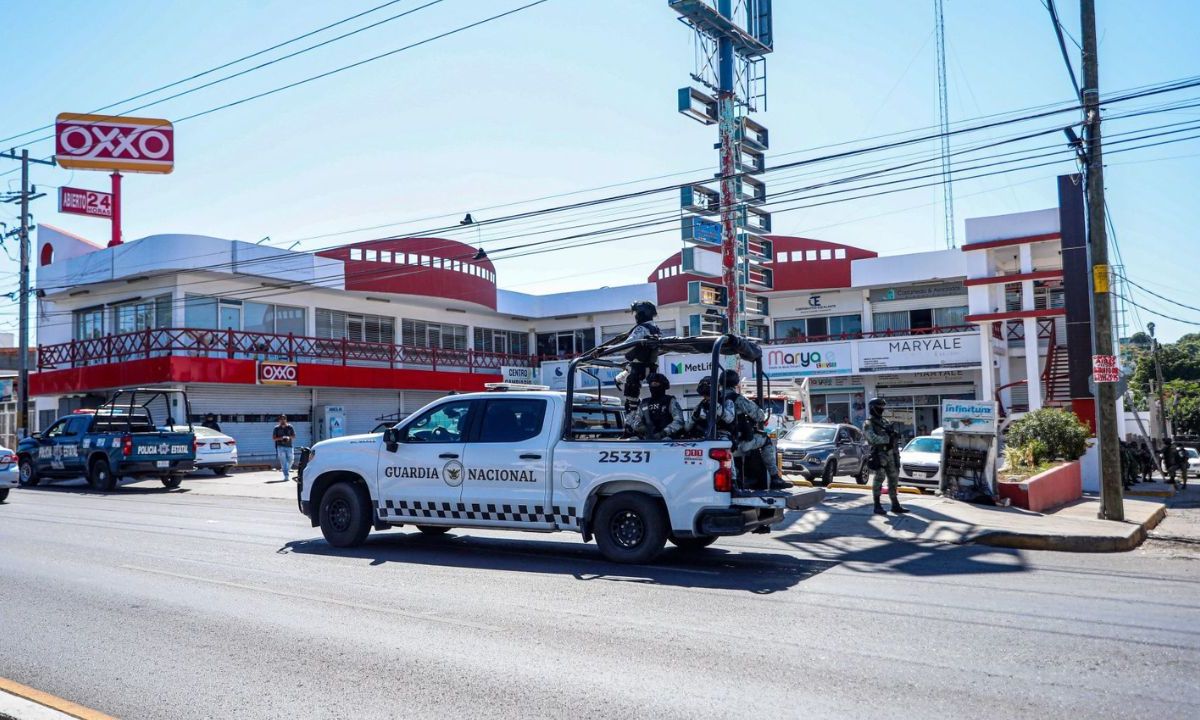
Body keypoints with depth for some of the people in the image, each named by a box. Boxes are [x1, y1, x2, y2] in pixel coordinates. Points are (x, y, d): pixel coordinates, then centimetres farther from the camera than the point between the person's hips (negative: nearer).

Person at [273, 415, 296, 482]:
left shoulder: (290, 427, 6)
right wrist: (280, 438, -16)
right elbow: (274, 438, 2)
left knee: (290, 460, 3)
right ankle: (286, 475, -11)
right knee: (283, 461, -9)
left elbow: (294, 436, 8)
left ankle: (287, 471, 29)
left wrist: (289, 437, -14)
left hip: (289, 446, 2)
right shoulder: (277, 428, 3)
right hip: (280, 446, -2)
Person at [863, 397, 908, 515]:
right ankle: (877, 506, -2)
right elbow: (873, 438, -19)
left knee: (894, 479, 9)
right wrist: (889, 438, -21)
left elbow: (895, 433, 15)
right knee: (879, 479, -8)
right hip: (879, 455, -7)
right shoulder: (868, 424, -4)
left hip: (891, 454, 7)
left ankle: (895, 505, 15)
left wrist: (893, 433, -6)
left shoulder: (886, 421, 18)